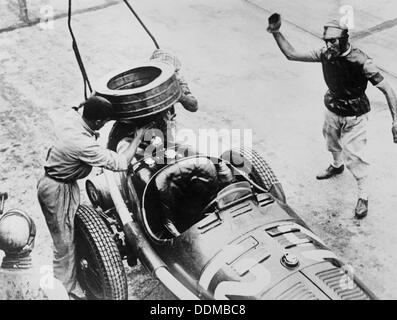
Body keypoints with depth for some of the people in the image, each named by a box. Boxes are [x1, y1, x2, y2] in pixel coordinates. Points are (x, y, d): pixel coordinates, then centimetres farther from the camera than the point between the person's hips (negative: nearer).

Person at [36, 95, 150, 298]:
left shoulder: (72, 116, -11)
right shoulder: (83, 144, -36)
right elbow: (120, 163, -31)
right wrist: (138, 138, -19)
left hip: (52, 181, 10)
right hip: (58, 191, -10)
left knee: (71, 233, 24)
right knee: (64, 244, 4)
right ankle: (66, 291, 21)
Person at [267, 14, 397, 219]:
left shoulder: (360, 62, -30)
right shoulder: (325, 54, -15)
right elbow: (291, 54, -8)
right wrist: (276, 33, -19)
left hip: (354, 116, -6)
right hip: (332, 109, 6)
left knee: (354, 157, -1)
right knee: (332, 143, 29)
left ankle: (363, 197, 19)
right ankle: (337, 166, 63)